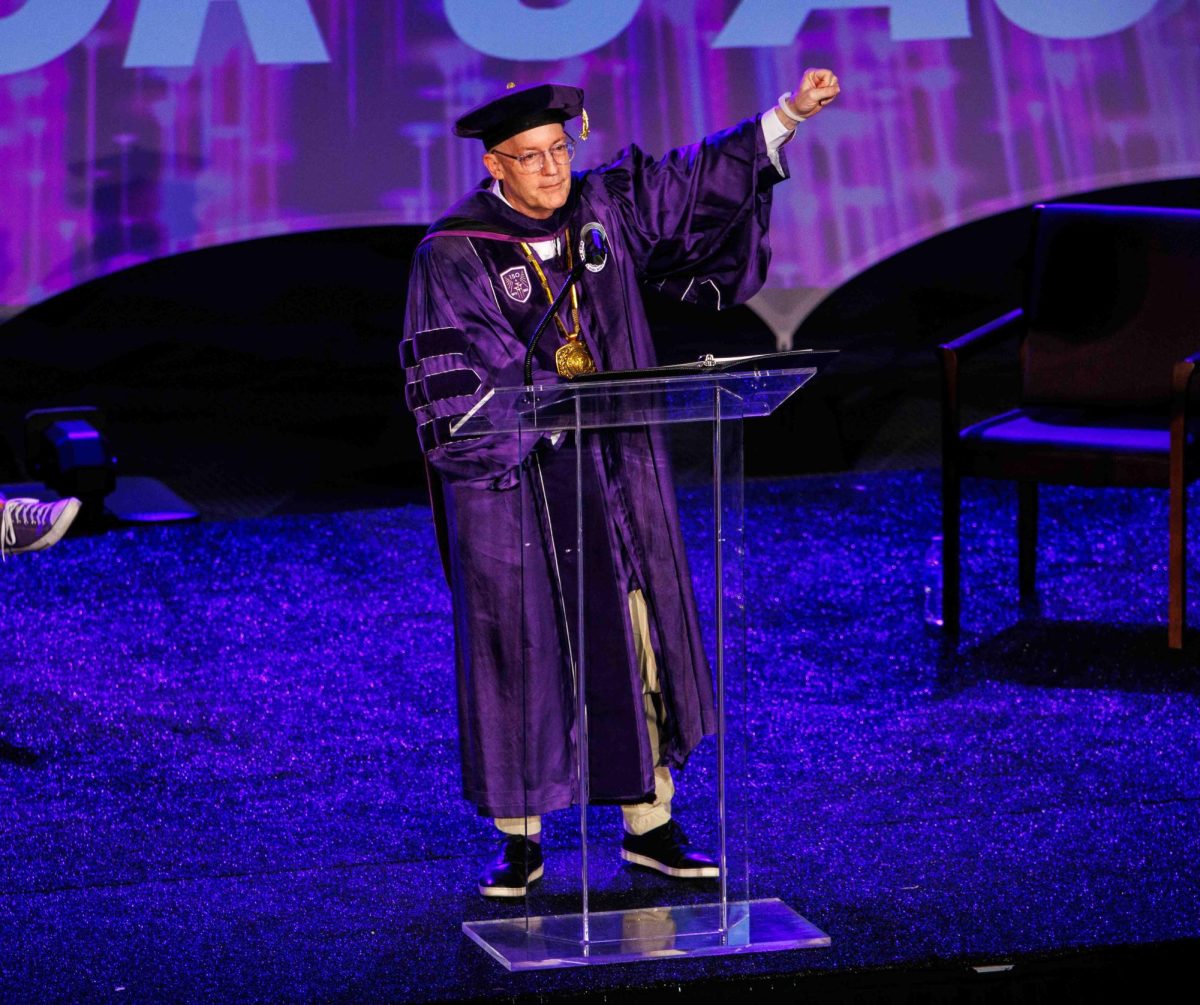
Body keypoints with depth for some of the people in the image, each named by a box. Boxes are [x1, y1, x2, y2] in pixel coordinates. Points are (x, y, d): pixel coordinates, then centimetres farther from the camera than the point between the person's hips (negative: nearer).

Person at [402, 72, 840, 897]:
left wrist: (789, 114, 5)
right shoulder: (455, 255, -10)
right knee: (522, 649, 1)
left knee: (637, 639, 5)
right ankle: (520, 841, 12)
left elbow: (700, 179, 10)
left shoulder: (604, 209, 2)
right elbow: (443, 376, -14)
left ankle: (650, 827, 15)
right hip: (512, 473, -4)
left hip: (615, 469, 4)